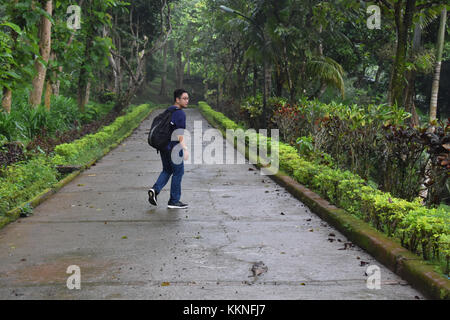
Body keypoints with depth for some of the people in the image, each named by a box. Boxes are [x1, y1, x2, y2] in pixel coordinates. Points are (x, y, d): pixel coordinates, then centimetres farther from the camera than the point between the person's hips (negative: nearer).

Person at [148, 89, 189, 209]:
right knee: (178, 172, 4)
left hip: (163, 145, 8)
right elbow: (180, 133, -21)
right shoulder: (180, 113, -14)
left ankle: (155, 189, -2)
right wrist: (185, 149, -24)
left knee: (167, 170, 19)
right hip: (173, 148, -8)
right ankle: (174, 201, 9)